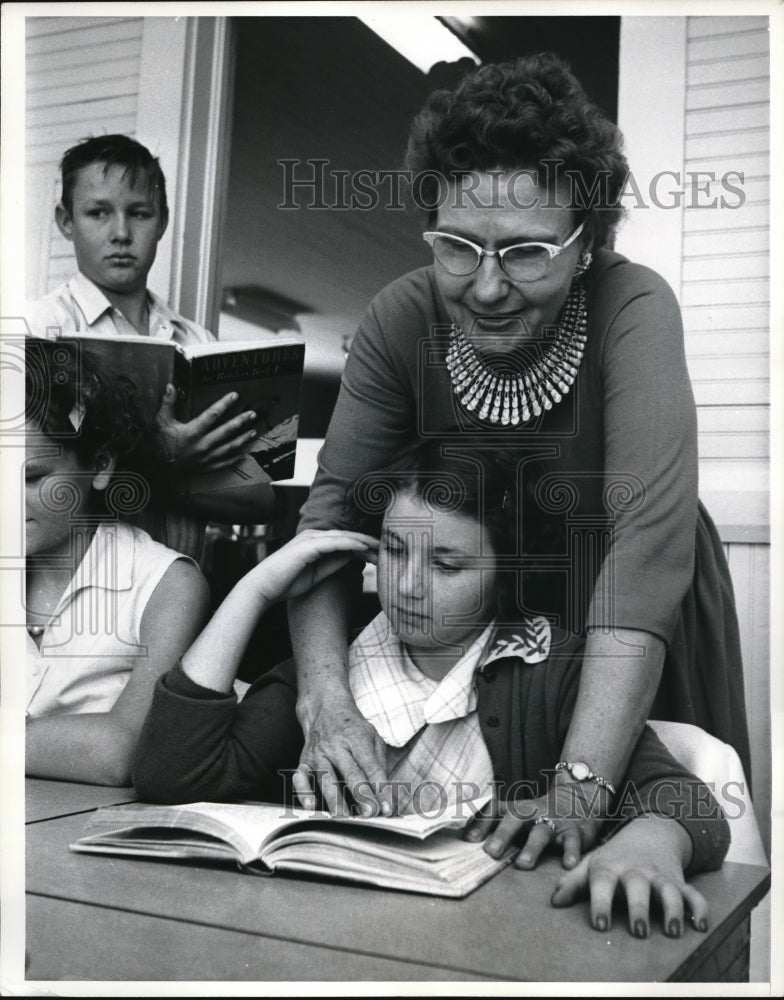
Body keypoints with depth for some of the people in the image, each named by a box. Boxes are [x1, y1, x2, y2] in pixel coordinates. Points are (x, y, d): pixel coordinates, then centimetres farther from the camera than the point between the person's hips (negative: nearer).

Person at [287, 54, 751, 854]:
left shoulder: (632, 309, -28)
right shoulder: (402, 319, -17)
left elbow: (648, 545, -39)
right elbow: (333, 513, -23)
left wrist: (580, 783, -50)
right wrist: (325, 700, -40)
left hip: (635, 642, -2)